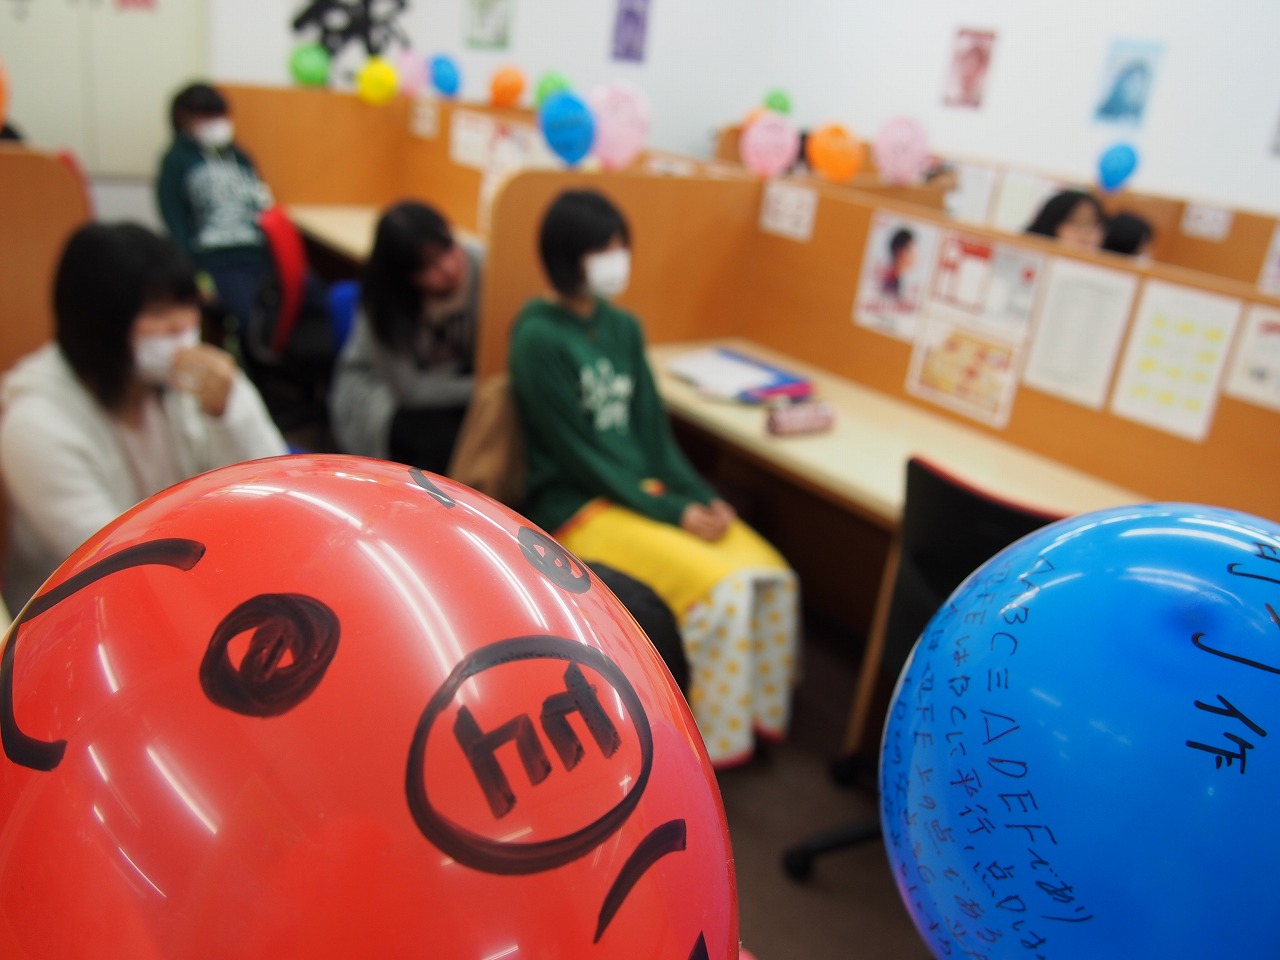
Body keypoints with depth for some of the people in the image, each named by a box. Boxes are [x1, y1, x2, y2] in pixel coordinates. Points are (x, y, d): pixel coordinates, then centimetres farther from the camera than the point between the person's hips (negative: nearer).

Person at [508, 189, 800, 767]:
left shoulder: (624, 328, 9)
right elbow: (576, 451, -15)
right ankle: (713, 736, -4)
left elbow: (652, 427, 10)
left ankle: (757, 707, 7)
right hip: (577, 506, -7)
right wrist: (670, 511, -17)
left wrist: (700, 495, -6)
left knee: (770, 573, -12)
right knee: (717, 588, -24)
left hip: (647, 488, 7)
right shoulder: (538, 338, -12)